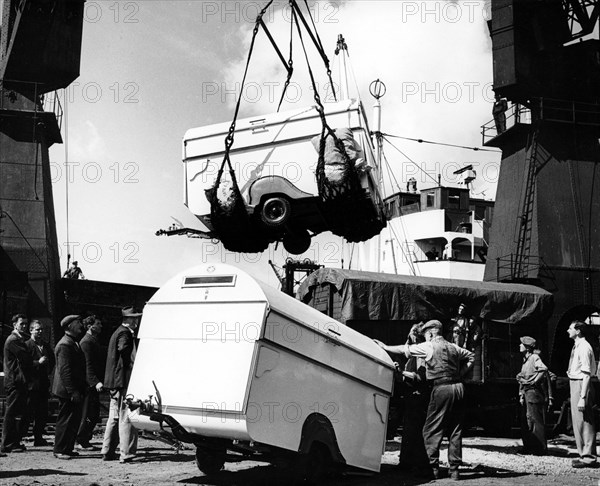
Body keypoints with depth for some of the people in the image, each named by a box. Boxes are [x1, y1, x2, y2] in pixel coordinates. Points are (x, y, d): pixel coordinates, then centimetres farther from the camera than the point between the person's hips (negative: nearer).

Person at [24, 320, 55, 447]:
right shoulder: (27, 345, -8)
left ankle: (39, 438, 17)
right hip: (32, 384, -7)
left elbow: (52, 360, 28)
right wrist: (38, 362, -20)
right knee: (28, 414, -6)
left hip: (43, 384, 7)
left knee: (42, 413, 9)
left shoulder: (46, 346, 15)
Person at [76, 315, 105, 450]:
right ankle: (82, 442, 5)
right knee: (89, 415, -3)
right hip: (89, 383, -10)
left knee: (94, 414, 13)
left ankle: (84, 440, 20)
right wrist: (96, 382, -30)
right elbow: (88, 364, -22)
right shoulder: (86, 342, -14)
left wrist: (99, 381, 21)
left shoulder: (94, 340, 17)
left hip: (93, 384, 10)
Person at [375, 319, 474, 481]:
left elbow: (405, 349, 5)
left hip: (442, 388, -6)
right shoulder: (453, 347, 17)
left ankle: (434, 468, -2)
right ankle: (454, 469, 8)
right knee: (455, 430, 9)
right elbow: (470, 356, 32)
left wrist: (386, 347, 16)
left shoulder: (429, 346, 0)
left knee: (431, 430, 2)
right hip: (458, 387, 6)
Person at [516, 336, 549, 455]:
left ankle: (541, 448, -1)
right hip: (527, 394, 9)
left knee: (535, 420, -6)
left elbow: (544, 369, -28)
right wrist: (521, 395, 16)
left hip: (533, 392, -9)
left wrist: (534, 381, -20)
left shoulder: (535, 357, -10)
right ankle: (528, 447, 19)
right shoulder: (525, 360, 17)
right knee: (525, 422, 12)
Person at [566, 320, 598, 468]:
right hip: (574, 383, 10)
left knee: (583, 420, -5)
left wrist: (582, 397, -23)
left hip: (581, 384, -10)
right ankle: (584, 454, 25)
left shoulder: (584, 347, -16)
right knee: (578, 421, 15)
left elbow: (587, 374, -20)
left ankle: (588, 457, 1)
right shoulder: (576, 346, 12)